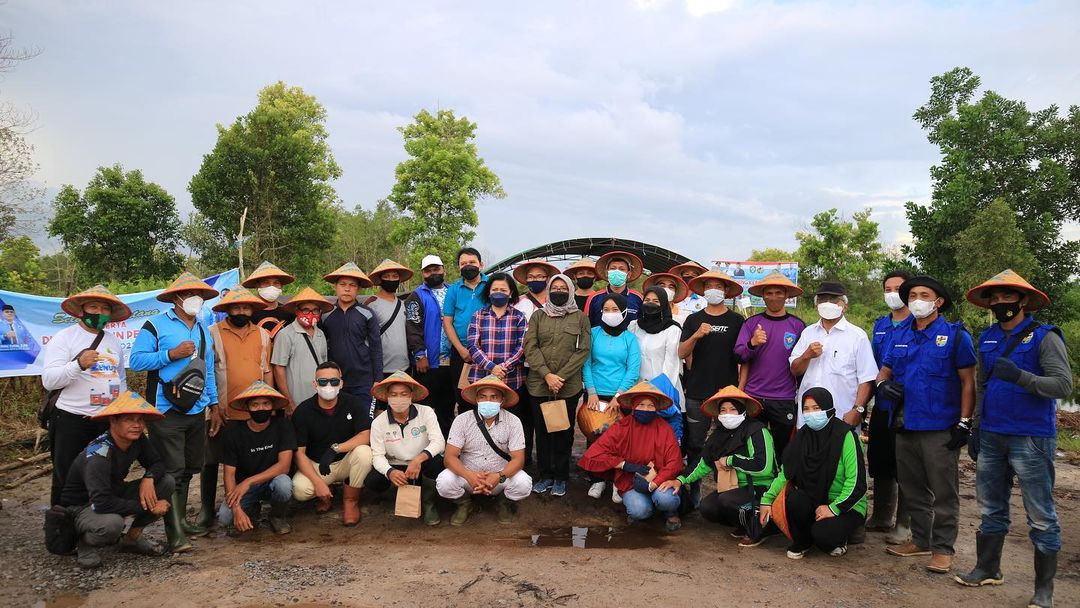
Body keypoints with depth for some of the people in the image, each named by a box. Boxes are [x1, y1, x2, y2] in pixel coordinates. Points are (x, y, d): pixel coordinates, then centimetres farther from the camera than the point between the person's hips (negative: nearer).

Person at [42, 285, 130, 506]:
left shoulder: (113, 340, 14)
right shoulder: (64, 337, -5)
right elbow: (48, 380, -14)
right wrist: (79, 365, -28)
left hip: (109, 421, 6)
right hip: (72, 421, -5)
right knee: (67, 481, 3)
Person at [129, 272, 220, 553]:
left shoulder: (203, 330, 14)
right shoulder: (155, 325, -5)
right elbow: (136, 361, -13)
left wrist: (214, 406, 15)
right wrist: (171, 354, -21)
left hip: (197, 411, 7)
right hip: (167, 412, -6)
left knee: (188, 469, 14)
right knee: (172, 471, -5)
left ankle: (181, 520, 28)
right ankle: (175, 534, -1)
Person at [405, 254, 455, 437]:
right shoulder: (417, 296, 0)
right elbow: (413, 327, -9)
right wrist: (419, 355, -17)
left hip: (451, 361, 5)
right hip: (428, 362, -4)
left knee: (447, 405, 13)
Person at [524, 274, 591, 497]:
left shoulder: (580, 317, 5)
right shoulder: (538, 316, 8)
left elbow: (583, 350, -3)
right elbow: (530, 347, -1)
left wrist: (561, 377, -12)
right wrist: (547, 375, -13)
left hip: (568, 385, -1)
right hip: (539, 384, 1)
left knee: (564, 432, 6)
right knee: (542, 430, 8)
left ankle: (560, 478, 18)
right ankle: (545, 475, 20)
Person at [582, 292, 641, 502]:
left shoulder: (630, 338, 3)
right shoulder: (593, 333, 4)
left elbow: (633, 370, -3)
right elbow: (586, 364, 0)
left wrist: (618, 396, -10)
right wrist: (592, 392, -9)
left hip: (621, 398, -1)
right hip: (595, 396, 1)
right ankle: (597, 480, 18)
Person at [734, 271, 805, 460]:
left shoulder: (797, 325, 4)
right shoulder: (751, 322, 4)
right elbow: (740, 355, -2)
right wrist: (752, 343, -23)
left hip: (784, 400, 0)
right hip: (753, 396, 0)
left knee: (782, 449, 7)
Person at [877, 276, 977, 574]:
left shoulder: (955, 335, -4)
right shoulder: (900, 336, 10)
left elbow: (968, 382, -5)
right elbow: (884, 370, 17)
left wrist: (964, 422, -11)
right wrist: (883, 384, -6)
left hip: (940, 428, -5)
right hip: (906, 425, 6)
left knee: (943, 492, 2)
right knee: (912, 489, 15)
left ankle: (943, 548, 11)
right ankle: (920, 539, 28)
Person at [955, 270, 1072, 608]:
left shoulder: (1044, 337, -7)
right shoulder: (987, 339, 10)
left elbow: (1064, 385, -15)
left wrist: (1021, 377, -30)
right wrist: (976, 430, 16)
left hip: (1031, 439, -6)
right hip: (991, 437, 6)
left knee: (1041, 516, 2)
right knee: (990, 508, 16)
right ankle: (988, 569, 29)